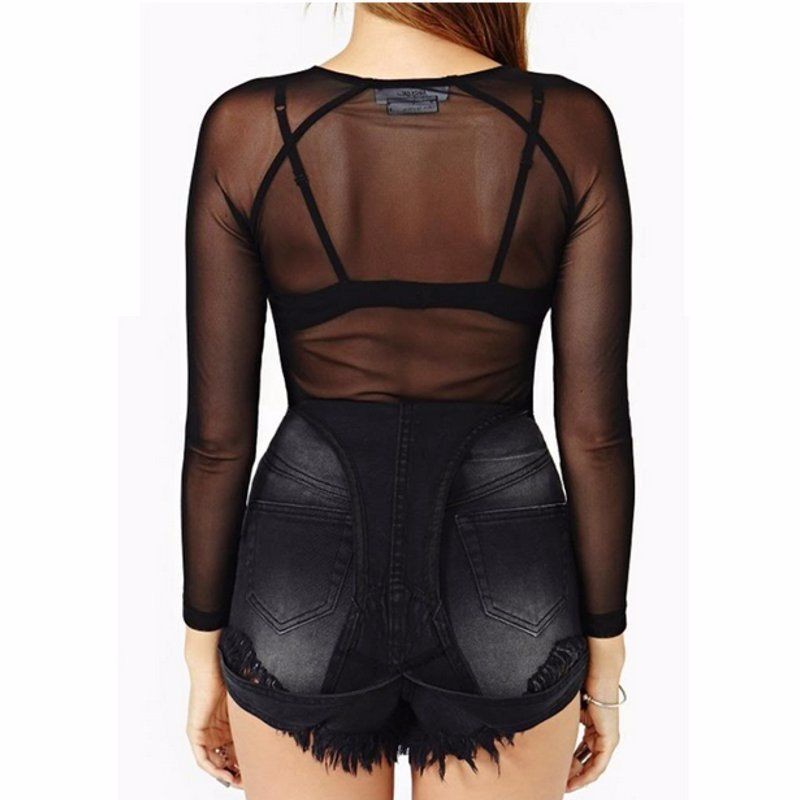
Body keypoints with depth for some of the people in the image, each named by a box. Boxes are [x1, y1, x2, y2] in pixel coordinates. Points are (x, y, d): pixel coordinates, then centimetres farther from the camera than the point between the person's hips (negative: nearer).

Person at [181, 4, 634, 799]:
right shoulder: (573, 126, -10)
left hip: (305, 603, 0)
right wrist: (603, 653, 5)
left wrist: (205, 652, 6)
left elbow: (218, 431, -8)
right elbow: (595, 428, -9)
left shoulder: (246, 129, -11)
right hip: (504, 609, 1)